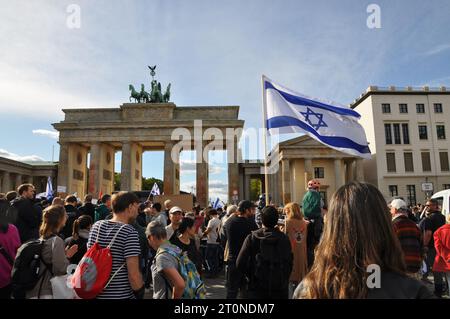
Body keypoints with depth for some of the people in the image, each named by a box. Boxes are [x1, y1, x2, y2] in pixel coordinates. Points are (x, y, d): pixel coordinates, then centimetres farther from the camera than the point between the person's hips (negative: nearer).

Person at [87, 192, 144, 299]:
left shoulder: (96, 226, -1)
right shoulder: (129, 232, -19)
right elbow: (133, 275, -22)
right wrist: (140, 293, -6)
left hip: (96, 293, 6)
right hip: (121, 295, -6)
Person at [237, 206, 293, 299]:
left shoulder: (252, 237, -10)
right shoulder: (284, 239, -6)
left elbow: (240, 263, -12)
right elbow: (289, 264, -2)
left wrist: (251, 276, 3)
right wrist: (284, 280, 10)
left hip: (257, 288, -1)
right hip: (280, 288, 1)